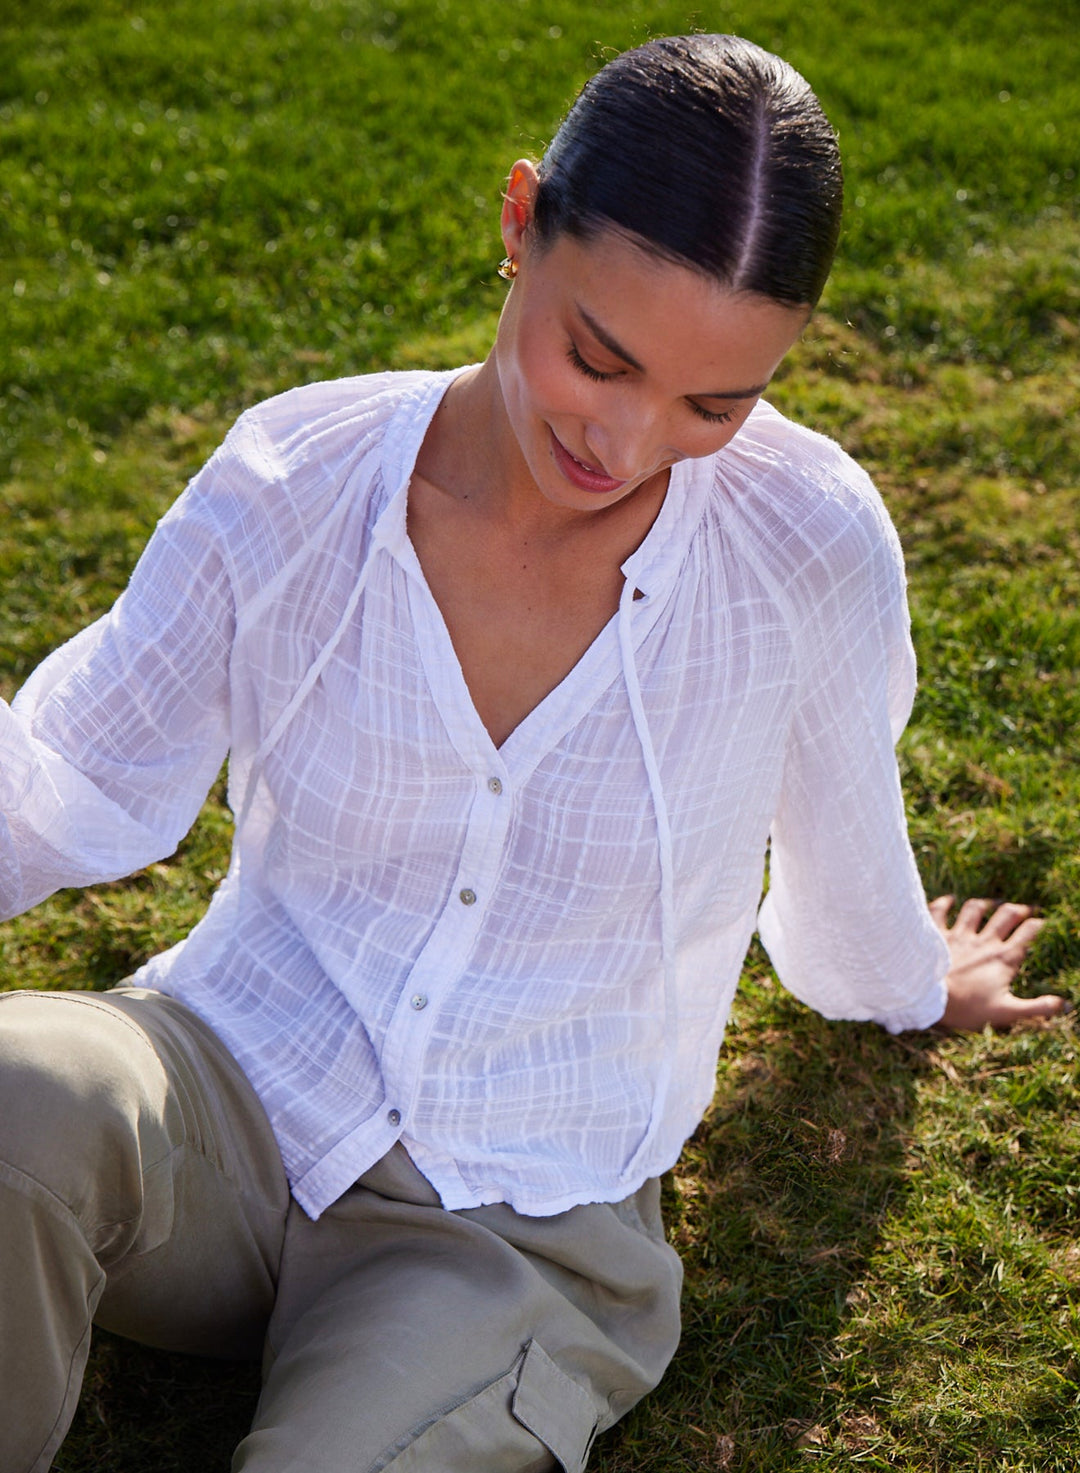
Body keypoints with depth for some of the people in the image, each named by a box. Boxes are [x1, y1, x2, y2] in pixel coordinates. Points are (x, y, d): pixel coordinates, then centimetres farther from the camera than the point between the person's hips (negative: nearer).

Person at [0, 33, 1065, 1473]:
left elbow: (840, 865, 6)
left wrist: (906, 985, 23)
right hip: (228, 1097, 2)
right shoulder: (291, 489, -11)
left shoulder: (811, 544, -15)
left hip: (524, 1233, -1)